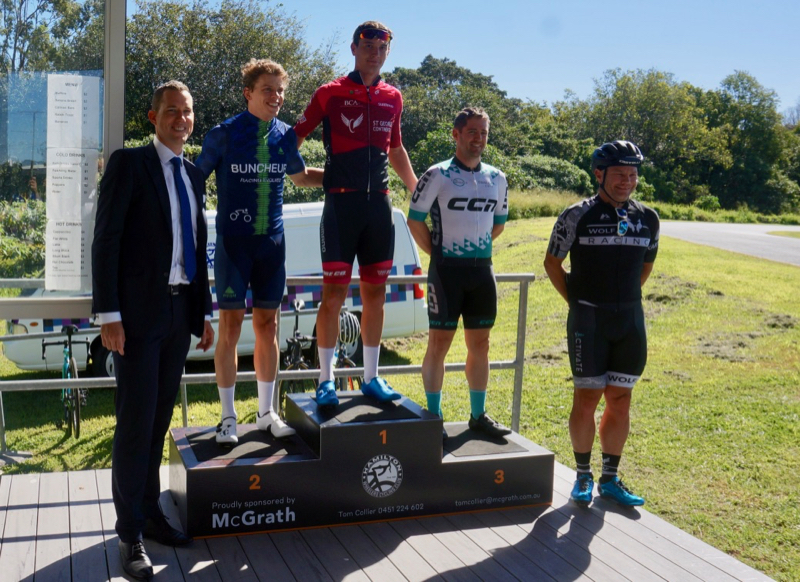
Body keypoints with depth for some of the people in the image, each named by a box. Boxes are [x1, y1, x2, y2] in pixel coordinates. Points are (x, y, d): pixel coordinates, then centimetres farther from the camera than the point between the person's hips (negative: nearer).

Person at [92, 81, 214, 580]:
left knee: (160, 419, 13)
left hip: (182, 313, 6)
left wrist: (205, 312, 15)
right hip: (140, 312, -6)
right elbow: (106, 240, -10)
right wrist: (109, 314, -16)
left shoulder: (194, 176, 14)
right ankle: (131, 533, 8)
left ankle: (150, 512, 24)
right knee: (136, 422, -2)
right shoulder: (128, 164, -5)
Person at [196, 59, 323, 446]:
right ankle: (228, 417, 12)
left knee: (267, 326, 9)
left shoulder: (285, 135, 6)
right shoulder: (225, 134, -6)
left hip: (272, 242, 4)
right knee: (230, 327, 1)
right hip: (233, 241, -4)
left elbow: (301, 176, 23)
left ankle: (266, 413, 22)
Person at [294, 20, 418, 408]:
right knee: (334, 293, -4)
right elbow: (295, 137, 5)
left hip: (379, 204, 4)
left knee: (375, 294, 8)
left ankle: (371, 377, 18)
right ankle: (326, 380, 6)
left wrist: (416, 191, 27)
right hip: (341, 203, -4)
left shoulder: (392, 99, 13)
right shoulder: (330, 94, 0)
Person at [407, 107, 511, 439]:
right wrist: (438, 253, -1)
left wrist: (475, 246, 12)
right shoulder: (438, 175, -5)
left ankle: (478, 415, 21)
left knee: (480, 343, 10)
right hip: (447, 270, -5)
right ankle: (434, 417, 7)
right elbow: (415, 220, -4)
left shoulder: (497, 180, 10)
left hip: (483, 270, 5)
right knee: (439, 343, -1)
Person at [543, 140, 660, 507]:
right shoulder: (577, 216, -5)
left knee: (620, 400, 7)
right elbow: (552, 261, 4)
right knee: (587, 398, 0)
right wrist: (575, 300, 2)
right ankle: (583, 476, 14)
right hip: (588, 321, -4)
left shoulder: (647, 219, 7)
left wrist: (626, 297, 14)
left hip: (631, 321, 4)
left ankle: (610, 478, 19)